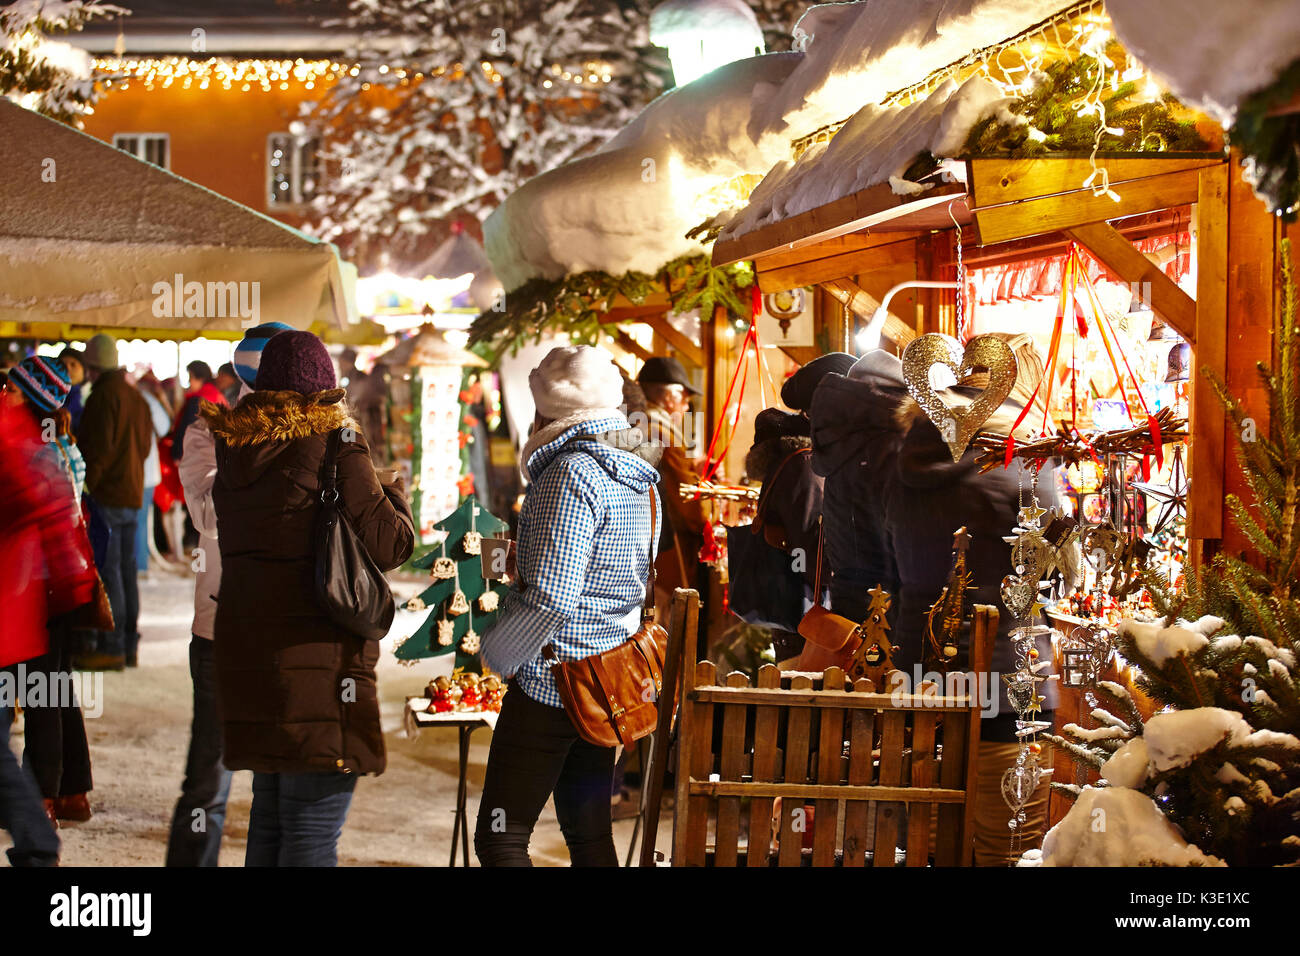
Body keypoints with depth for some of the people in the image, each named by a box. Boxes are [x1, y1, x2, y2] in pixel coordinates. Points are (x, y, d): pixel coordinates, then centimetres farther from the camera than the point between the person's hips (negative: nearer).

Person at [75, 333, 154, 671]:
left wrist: (84, 489, -13)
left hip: (106, 495, -9)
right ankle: (129, 646, 14)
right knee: (126, 569, 11)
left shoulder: (104, 396, -12)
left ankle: (112, 647, -8)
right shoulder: (136, 396, 14)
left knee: (107, 571, -7)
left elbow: (97, 449, -17)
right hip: (132, 494, 9)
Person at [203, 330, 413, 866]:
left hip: (243, 653, 7)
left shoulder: (235, 452, 8)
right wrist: (394, 494, 9)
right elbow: (389, 545, -11)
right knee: (312, 832, -2)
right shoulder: (335, 449, -12)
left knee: (270, 815, 20)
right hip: (318, 660, -7)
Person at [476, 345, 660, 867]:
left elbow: (549, 597, -23)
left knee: (500, 839, -4)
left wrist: (494, 652, -9)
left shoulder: (574, 472, -17)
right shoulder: (638, 480, 10)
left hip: (549, 684, -9)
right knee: (590, 836, 14)